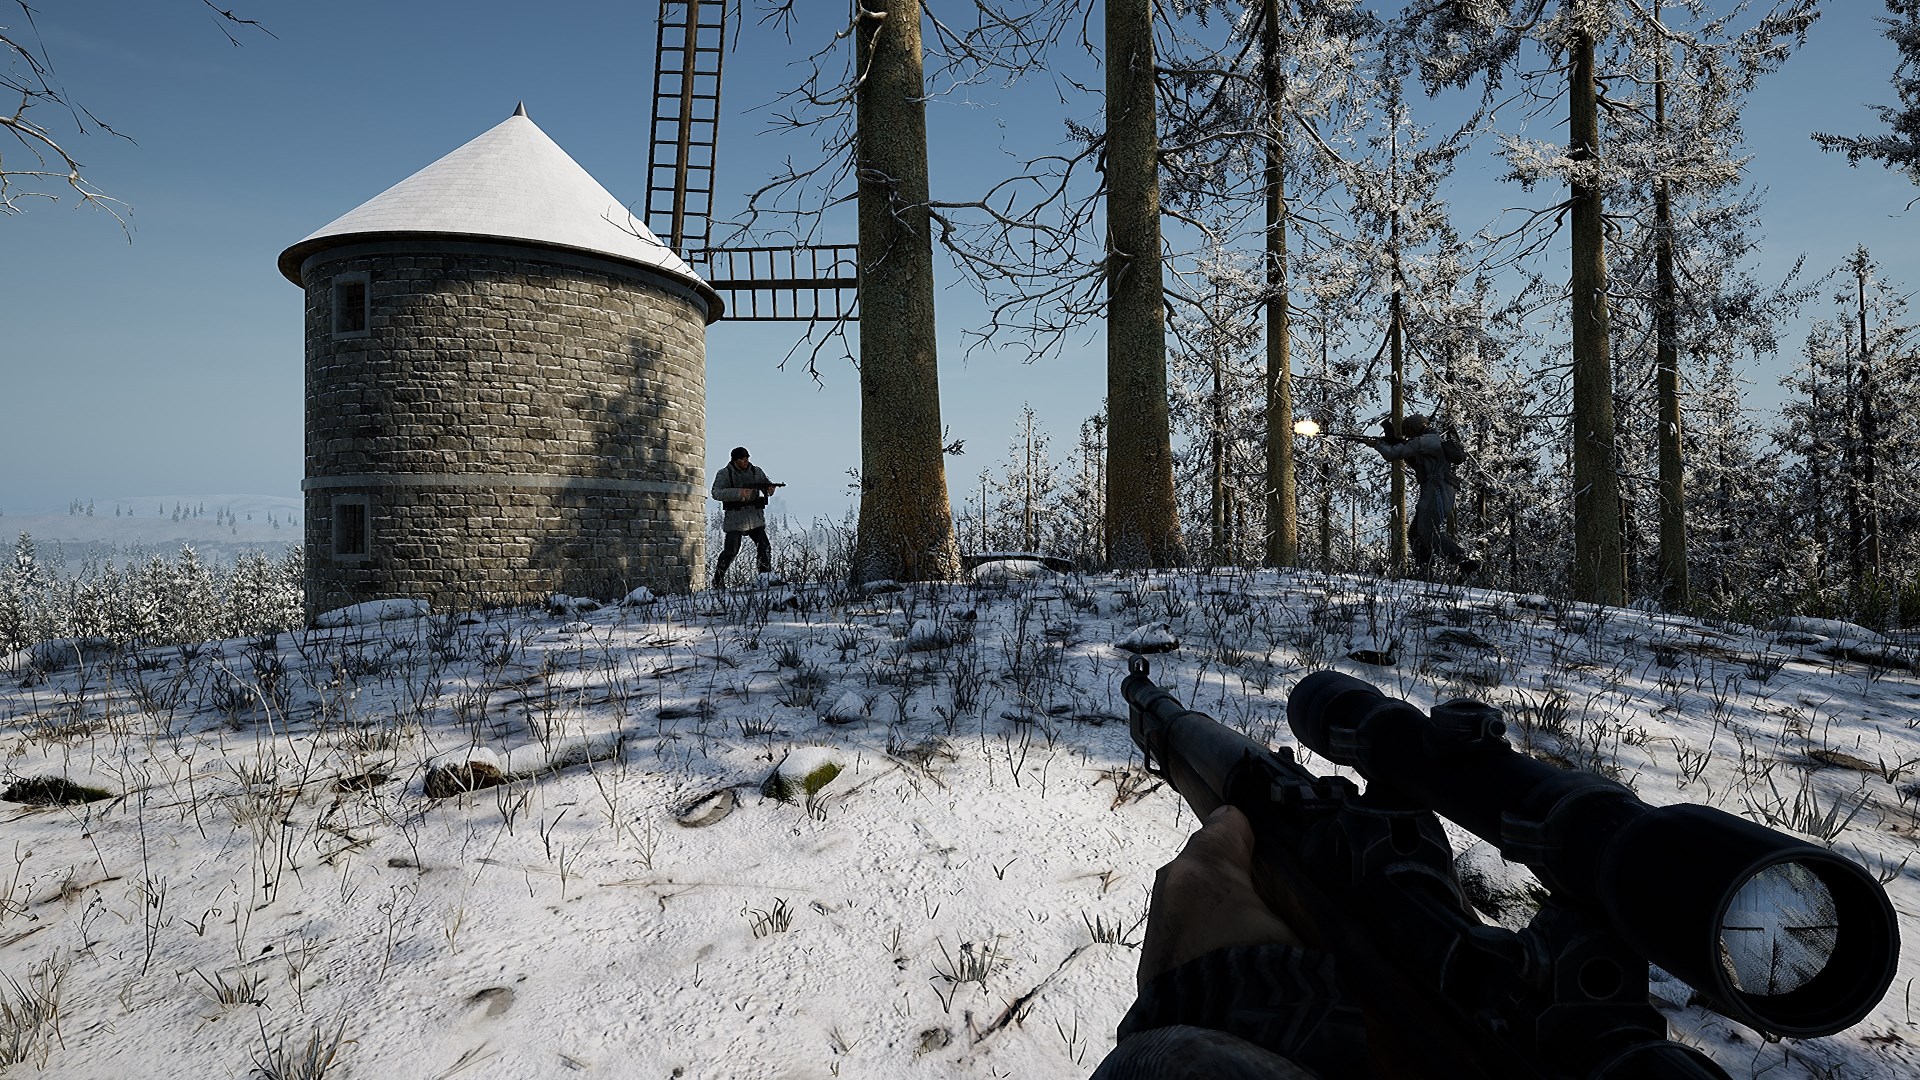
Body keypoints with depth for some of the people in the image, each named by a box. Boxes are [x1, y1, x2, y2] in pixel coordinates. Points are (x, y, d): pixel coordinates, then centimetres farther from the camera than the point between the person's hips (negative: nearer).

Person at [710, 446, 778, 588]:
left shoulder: (756, 471, 11)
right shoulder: (724, 474, -2)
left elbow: (766, 486, 11)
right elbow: (716, 493, -13)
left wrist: (770, 488, -15)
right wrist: (738, 493, -25)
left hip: (755, 518, 4)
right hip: (735, 518, -4)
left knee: (765, 548, -5)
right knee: (731, 551, -7)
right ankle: (718, 579, 9)